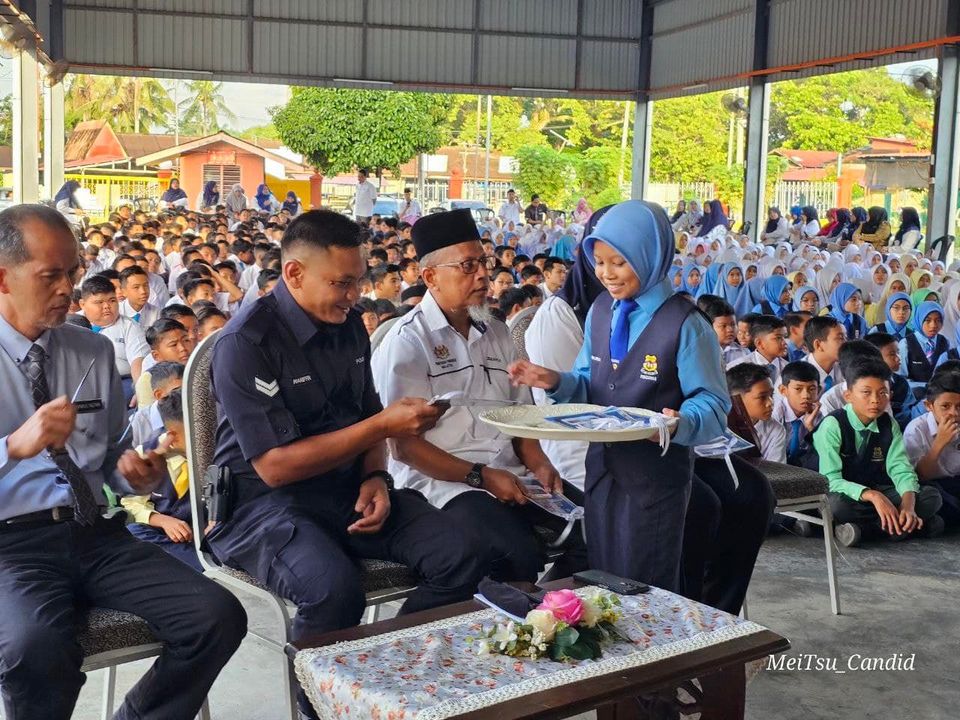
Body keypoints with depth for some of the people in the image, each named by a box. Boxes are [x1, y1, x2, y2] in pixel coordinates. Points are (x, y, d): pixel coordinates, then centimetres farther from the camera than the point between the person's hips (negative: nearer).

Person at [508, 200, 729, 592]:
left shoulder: (685, 324, -16)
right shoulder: (600, 312, 4)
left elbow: (712, 402, -13)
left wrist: (681, 422, -33)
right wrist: (555, 382, -8)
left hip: (656, 475, -6)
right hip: (602, 467, 6)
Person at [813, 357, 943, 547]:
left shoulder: (889, 425, -1)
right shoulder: (833, 425, -18)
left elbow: (901, 469, -8)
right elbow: (830, 479, -24)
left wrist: (908, 506, -29)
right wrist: (873, 496, -38)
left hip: (877, 491, 5)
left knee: (931, 496, -15)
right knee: (835, 503, -40)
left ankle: (861, 525, -19)